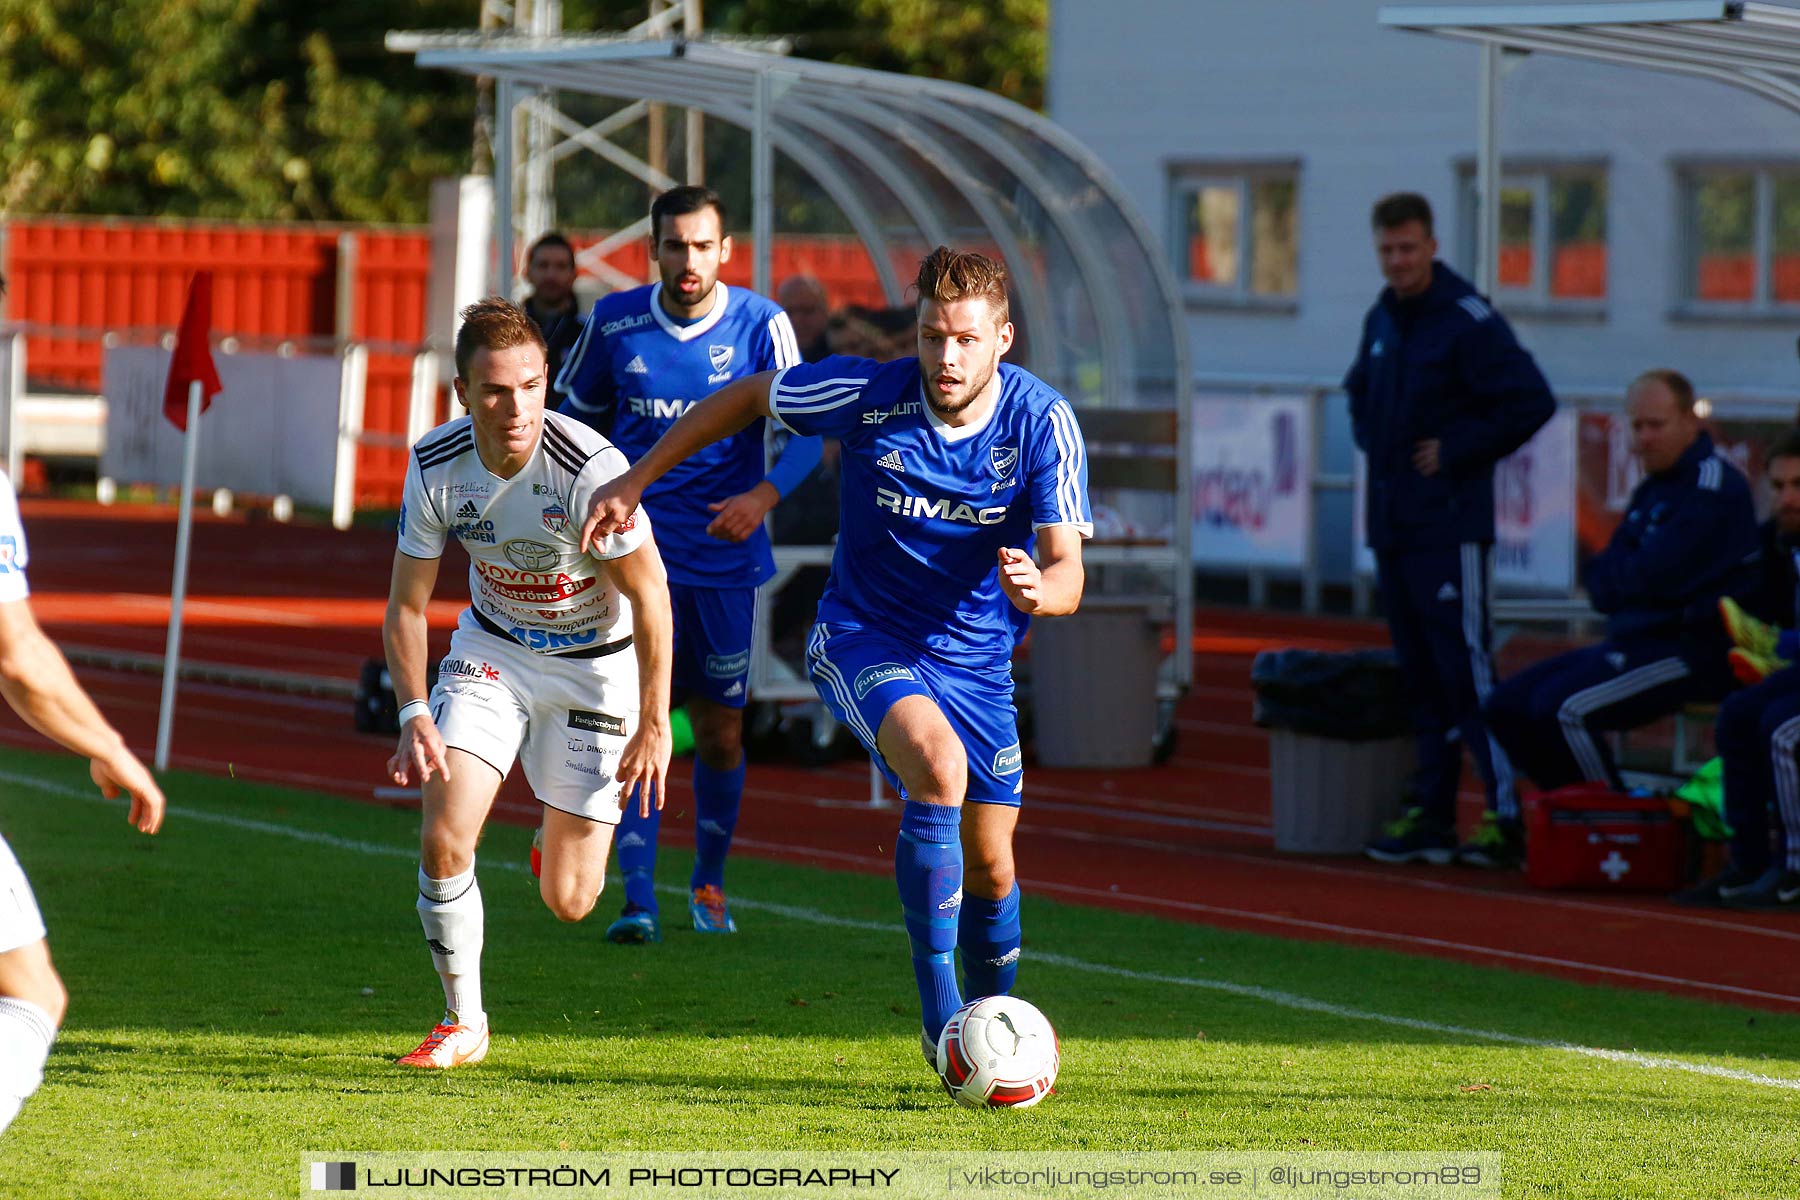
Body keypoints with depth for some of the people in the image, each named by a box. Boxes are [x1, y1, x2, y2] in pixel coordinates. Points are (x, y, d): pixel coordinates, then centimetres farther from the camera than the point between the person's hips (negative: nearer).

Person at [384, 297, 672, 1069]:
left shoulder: (589, 467, -29)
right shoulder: (436, 466, -17)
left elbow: (649, 595, -18)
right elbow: (407, 604, -5)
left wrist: (654, 725, -15)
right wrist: (414, 715, -18)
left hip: (594, 663, -3)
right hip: (492, 649, 3)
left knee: (567, 901, -3)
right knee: (443, 838, -16)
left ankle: (572, 832, 37)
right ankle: (464, 1024, 5)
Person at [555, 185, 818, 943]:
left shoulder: (761, 326, -5)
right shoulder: (613, 324, -1)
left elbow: (804, 432, -8)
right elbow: (576, 420, 13)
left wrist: (764, 495, -24)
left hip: (725, 560, 0)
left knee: (719, 733, 8)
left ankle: (709, 883, 30)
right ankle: (638, 900, -12)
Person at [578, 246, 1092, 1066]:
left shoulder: (1043, 423, -16)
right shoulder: (868, 395, -18)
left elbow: (1067, 568, -18)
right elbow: (747, 398, 0)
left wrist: (1038, 591, -43)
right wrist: (634, 481, 0)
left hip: (976, 660, 3)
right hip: (863, 637, -3)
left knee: (988, 865, 6)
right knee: (938, 764, -32)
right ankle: (939, 1016, -27)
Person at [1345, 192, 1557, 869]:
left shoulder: (1468, 322, -11)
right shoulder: (1381, 320, 14)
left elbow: (1531, 402, -15)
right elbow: (1360, 392, 33)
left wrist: (1458, 451, -12)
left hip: (1450, 528, -8)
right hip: (1391, 527, 8)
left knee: (1467, 673, -11)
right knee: (1420, 679, 10)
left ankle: (1507, 815, -11)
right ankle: (1430, 817, 14)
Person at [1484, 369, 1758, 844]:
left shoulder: (1714, 485, -11)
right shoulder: (1652, 490, 18)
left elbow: (1656, 577, -19)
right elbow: (1603, 589, 12)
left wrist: (1605, 573, -1)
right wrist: (1620, 577, -9)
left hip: (1692, 647, -10)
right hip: (1633, 640, 10)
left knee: (1565, 708, -27)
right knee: (1507, 707, 2)